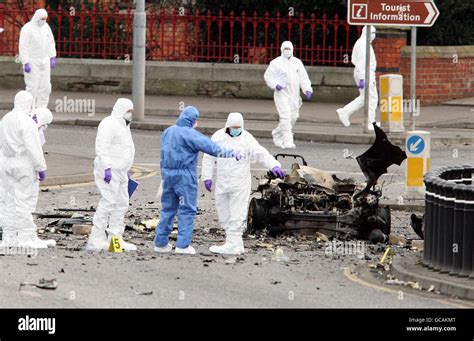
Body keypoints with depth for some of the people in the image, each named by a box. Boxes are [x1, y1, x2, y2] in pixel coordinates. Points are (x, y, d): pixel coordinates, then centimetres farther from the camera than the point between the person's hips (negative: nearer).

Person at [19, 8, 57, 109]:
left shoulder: (45, 26, 5)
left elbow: (50, 43, 13)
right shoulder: (27, 28, -15)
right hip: (32, 62, -6)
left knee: (45, 87, 3)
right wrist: (25, 63, -21)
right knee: (32, 87, -7)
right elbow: (23, 47, -16)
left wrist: (52, 58, 8)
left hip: (44, 62, 6)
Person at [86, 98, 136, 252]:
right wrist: (107, 168, -26)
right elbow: (102, 148, -20)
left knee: (121, 204, 9)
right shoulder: (109, 124, -12)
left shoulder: (123, 126, 20)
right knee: (108, 203, -14)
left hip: (120, 172, 10)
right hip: (109, 170, -10)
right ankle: (96, 240, -14)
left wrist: (126, 171, 25)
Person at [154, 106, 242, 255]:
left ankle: (161, 242, 14)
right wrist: (231, 152, -18)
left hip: (168, 174, 7)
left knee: (168, 209, 13)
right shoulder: (189, 134, -13)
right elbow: (209, 146, -18)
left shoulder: (168, 132, 11)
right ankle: (183, 244, -6)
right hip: (185, 176, -7)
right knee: (187, 210, -1)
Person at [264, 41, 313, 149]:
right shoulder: (276, 63, 0)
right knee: (286, 117, -16)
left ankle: (277, 134, 31)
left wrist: (307, 89, -4)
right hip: (281, 94, -5)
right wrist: (275, 84, -13)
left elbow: (303, 77, 10)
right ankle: (287, 140, -17)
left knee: (293, 117, 9)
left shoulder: (297, 62, 11)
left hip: (294, 95, 5)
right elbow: (268, 76, 3)